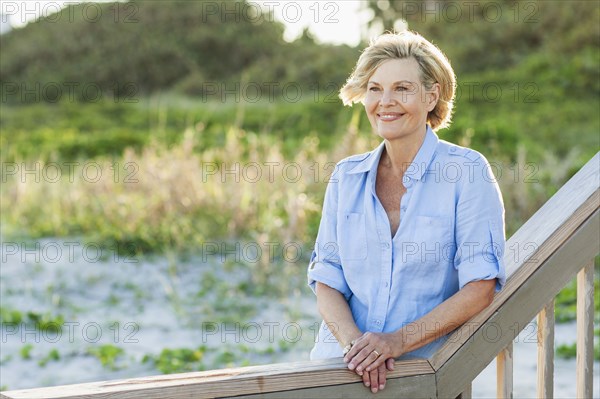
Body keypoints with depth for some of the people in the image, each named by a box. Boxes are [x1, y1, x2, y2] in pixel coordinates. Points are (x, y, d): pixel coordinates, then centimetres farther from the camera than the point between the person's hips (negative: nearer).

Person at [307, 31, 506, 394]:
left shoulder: (467, 170, -1)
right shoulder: (346, 176, 10)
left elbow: (480, 288, -6)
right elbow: (327, 281, 8)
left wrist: (397, 341, -13)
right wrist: (353, 343, -10)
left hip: (426, 371, -2)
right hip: (340, 365, 2)